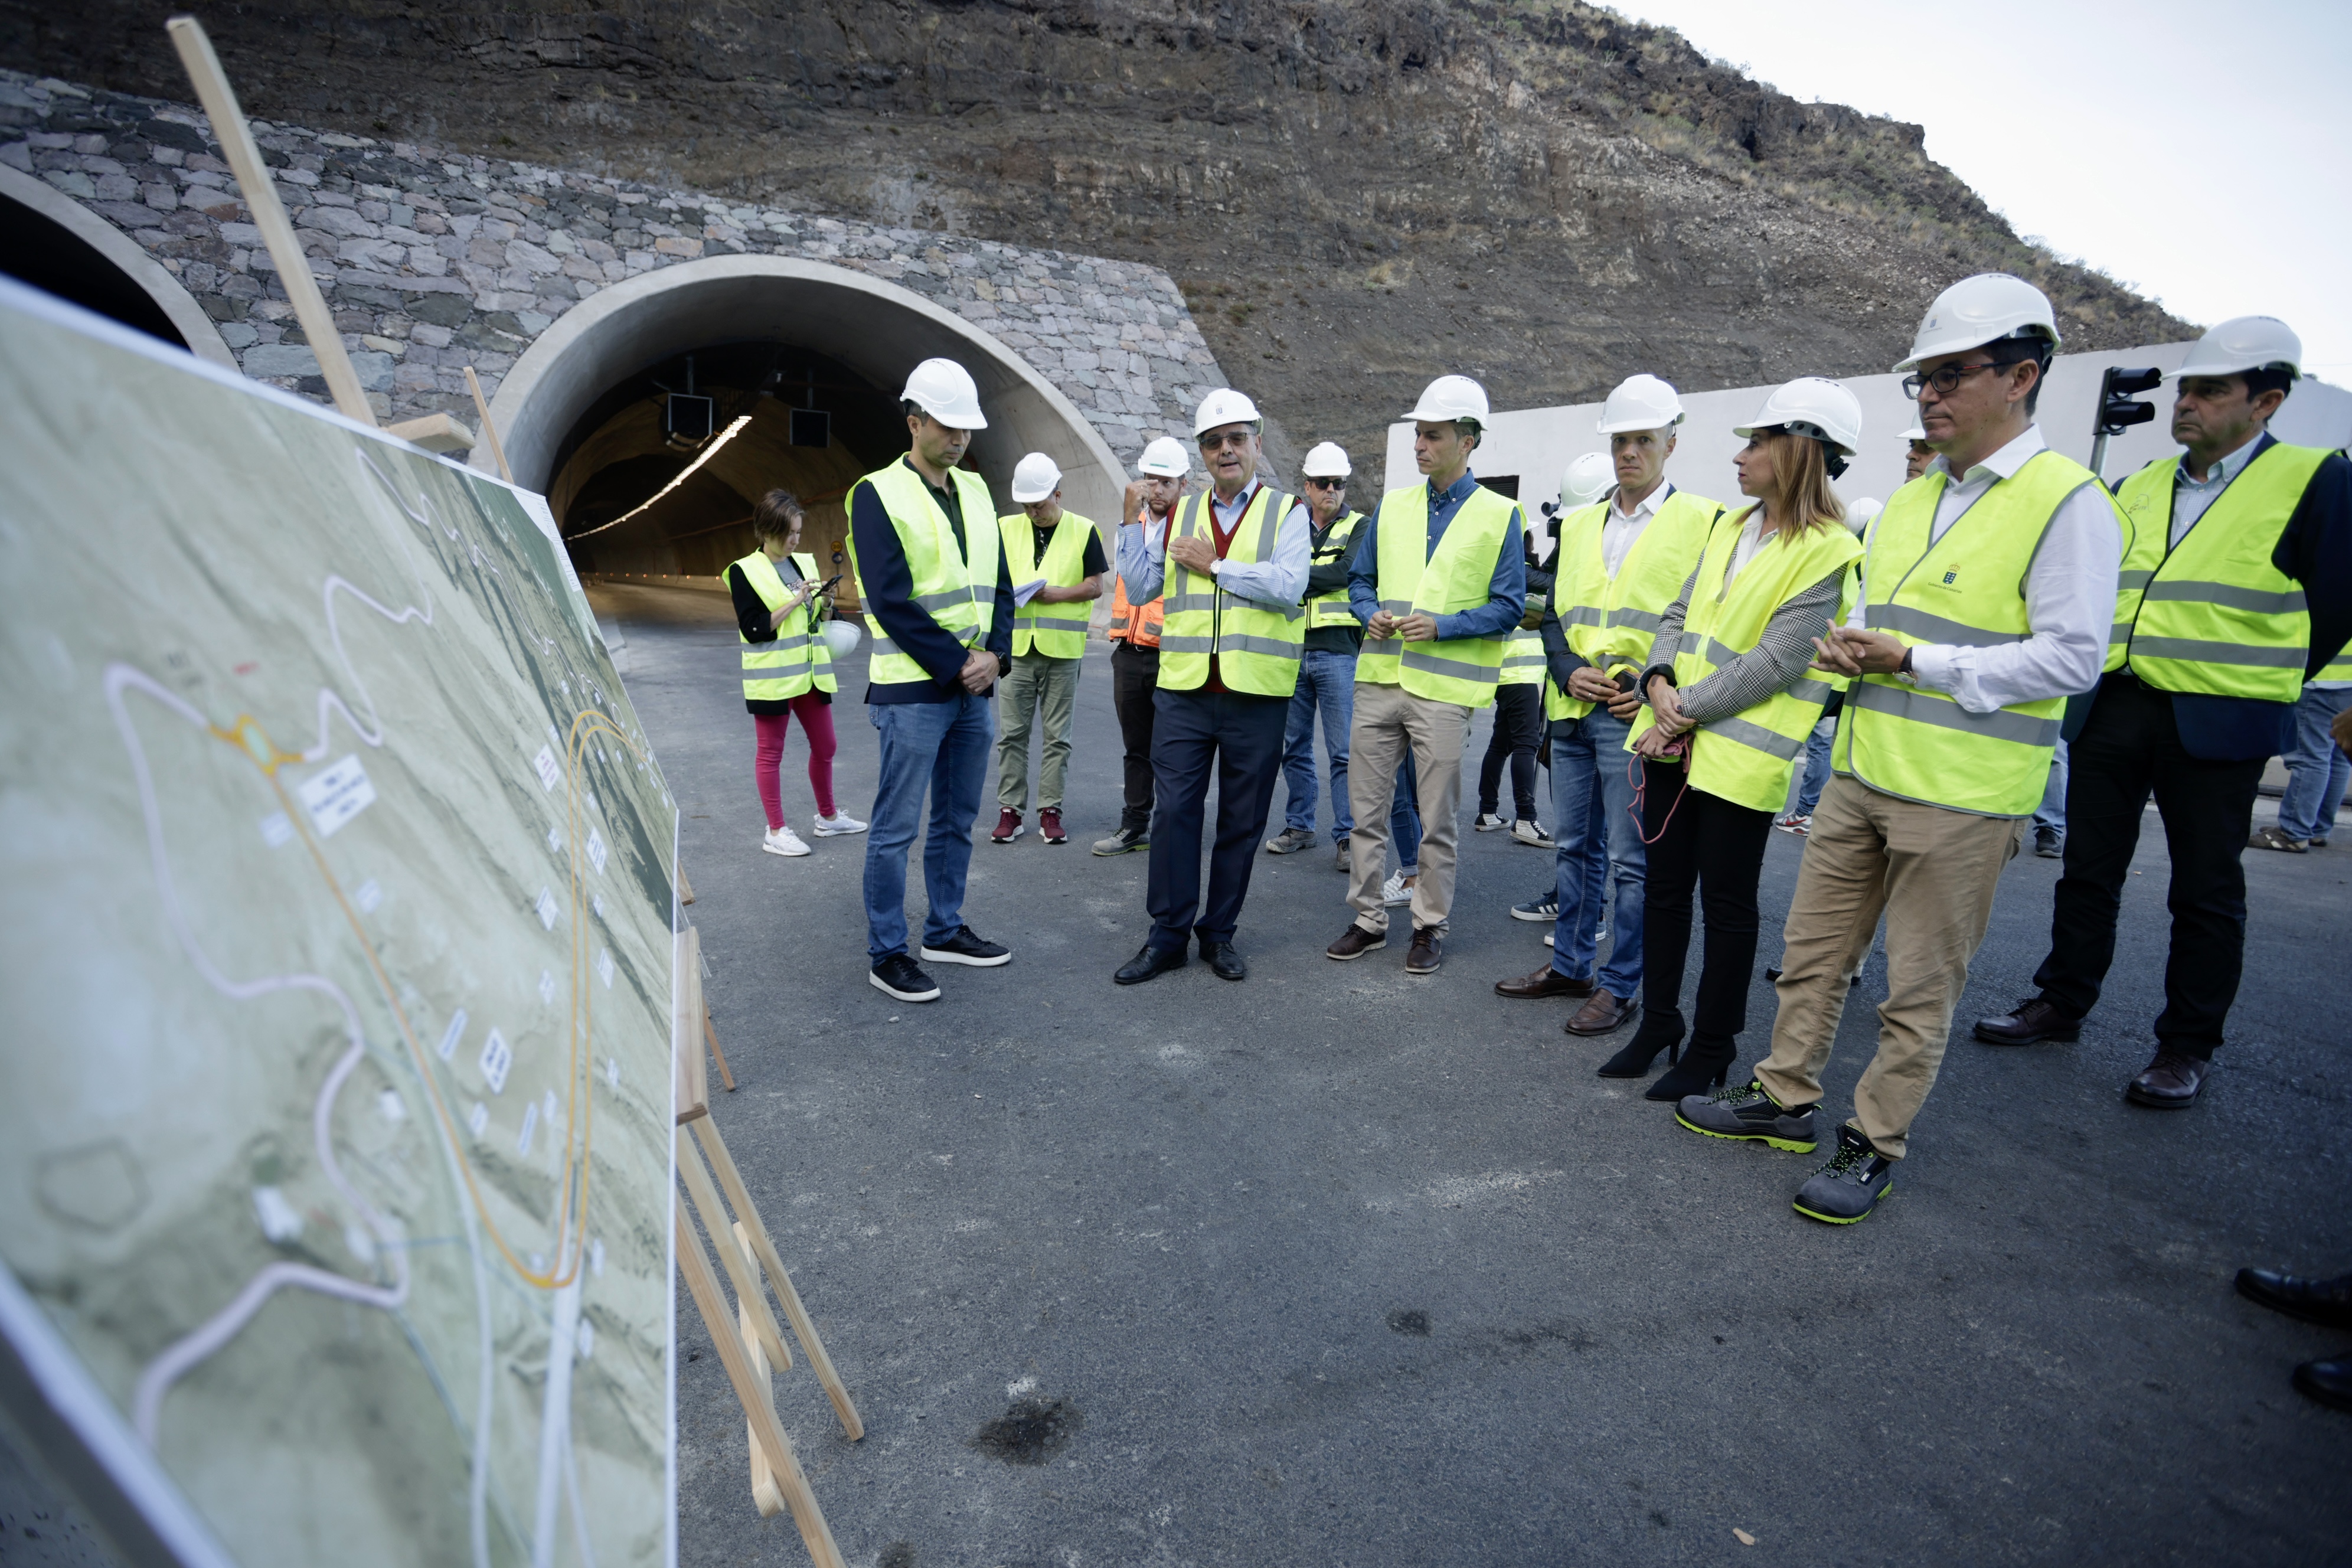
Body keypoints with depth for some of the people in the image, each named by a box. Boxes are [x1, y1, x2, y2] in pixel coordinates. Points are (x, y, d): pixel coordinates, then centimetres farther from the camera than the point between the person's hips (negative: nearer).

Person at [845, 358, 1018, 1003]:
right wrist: (956, 665, -14)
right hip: (913, 691, -7)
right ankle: (887, 954, 12)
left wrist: (994, 654, -5)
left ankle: (945, 931, 29)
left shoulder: (975, 490, 13)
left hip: (975, 688, 7)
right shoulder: (879, 494, -7)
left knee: (957, 820, 15)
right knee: (897, 827, 1)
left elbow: (999, 582, 12)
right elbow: (892, 601, -14)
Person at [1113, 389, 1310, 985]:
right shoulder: (1179, 514, 13)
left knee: (1241, 820, 8)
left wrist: (1214, 564, -10)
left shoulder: (1286, 511, 4)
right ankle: (1168, 935, 13)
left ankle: (1219, 932, 23)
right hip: (1185, 689, 2)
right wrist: (1133, 521, 1)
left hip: (1257, 694, -2)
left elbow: (1288, 586, -14)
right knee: (1174, 811, 0)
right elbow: (1139, 587, 8)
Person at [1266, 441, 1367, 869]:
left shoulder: (1359, 528, 4)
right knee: (1295, 747, 10)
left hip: (1337, 651, -4)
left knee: (1343, 751, -4)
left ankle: (1347, 837, 3)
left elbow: (1346, 572, -14)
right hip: (1291, 650, 4)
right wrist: (1318, 580, -10)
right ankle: (1299, 826, 22)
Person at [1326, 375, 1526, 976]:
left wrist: (1440, 624, -16)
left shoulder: (1500, 515, 0)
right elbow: (1360, 579, 17)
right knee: (1367, 811, 8)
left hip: (1444, 688, -4)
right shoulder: (1392, 506, 11)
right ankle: (1368, 920, 22)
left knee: (1438, 820, 5)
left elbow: (1509, 607, -3)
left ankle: (1430, 926, 20)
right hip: (1379, 679, 4)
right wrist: (1372, 614, -5)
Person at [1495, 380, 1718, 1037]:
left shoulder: (1702, 521, -2)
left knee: (1631, 861, 1)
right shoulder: (1578, 524, 14)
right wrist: (1570, 672, -3)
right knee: (1574, 847, 14)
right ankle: (1570, 965, 28)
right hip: (1572, 712, 6)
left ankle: (1621, 987, 14)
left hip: (1636, 717, -6)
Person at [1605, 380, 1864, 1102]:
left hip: (1740, 756, -7)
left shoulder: (1827, 553, -10)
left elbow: (1774, 663, -17)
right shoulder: (1730, 527, 12)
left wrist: (1685, 713, -16)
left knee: (1726, 902, 5)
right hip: (1673, 740, 7)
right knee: (1664, 884, 14)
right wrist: (1659, 681, -7)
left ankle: (1713, 1047, 21)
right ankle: (1659, 1022, 29)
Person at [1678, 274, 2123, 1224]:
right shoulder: (1909, 498, 14)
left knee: (1921, 988, 6)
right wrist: (1848, 649, 0)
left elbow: (2070, 658, -15)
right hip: (1861, 774, 7)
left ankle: (1874, 1144, 20)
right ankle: (1785, 1101, 30)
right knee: (1813, 952, 15)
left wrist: (1918, 663, -20)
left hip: (1962, 798, -7)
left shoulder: (2067, 502, -9)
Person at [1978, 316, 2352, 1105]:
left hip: (2217, 723, -4)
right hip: (2113, 706, 5)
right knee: (2088, 869, 12)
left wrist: (2266, 680, 1)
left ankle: (2188, 1046, 18)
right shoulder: (2138, 487, 10)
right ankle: (2062, 1003, 25)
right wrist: (2107, 675, 9)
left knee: (2205, 890, 6)